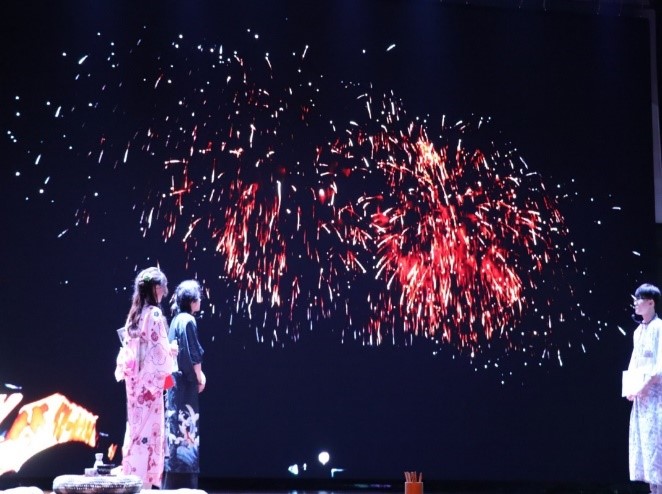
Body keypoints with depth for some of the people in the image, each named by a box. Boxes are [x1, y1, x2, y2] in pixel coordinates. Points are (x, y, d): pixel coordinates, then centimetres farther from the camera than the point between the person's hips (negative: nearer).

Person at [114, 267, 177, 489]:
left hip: (135, 381, 8)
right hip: (150, 380, -8)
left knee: (136, 427, 10)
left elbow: (129, 349, 14)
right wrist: (172, 351, 4)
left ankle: (132, 478, 14)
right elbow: (159, 352, -16)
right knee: (148, 429, -4)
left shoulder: (134, 315, 12)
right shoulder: (155, 314, -12)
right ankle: (144, 480, -3)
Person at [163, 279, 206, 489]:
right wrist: (200, 376, -6)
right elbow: (192, 354, -16)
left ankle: (172, 480, 13)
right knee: (185, 426, -7)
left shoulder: (176, 319, 14)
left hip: (175, 380, 9)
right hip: (185, 382, -9)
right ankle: (183, 481, -5)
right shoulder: (188, 320, -13)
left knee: (176, 425, 10)